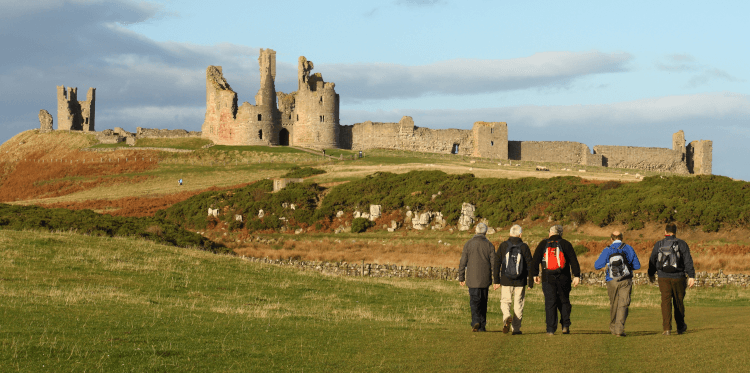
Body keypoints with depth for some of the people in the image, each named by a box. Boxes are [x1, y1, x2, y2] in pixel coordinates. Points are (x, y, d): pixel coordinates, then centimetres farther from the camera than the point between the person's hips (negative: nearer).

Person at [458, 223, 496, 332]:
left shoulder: (468, 244, -2)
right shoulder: (489, 245, 0)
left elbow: (463, 263, -2)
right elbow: (493, 263, -2)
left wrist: (461, 278, 6)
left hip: (472, 279, -1)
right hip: (485, 279, 1)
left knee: (475, 302, -3)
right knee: (483, 303, 11)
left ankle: (476, 322, -24)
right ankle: (482, 326, 13)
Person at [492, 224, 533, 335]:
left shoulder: (503, 246, 0)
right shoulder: (524, 247, -2)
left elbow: (496, 264, 0)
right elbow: (530, 265, -1)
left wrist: (496, 280, 5)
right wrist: (531, 282, 5)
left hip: (506, 280, 0)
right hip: (520, 282, 0)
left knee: (505, 301, 12)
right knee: (518, 304, 8)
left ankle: (507, 316, -18)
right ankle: (516, 328, 8)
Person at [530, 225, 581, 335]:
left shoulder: (543, 244, 7)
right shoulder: (565, 244, 6)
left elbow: (535, 260, 2)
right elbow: (574, 261, -2)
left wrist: (535, 274, 5)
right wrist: (577, 276, -4)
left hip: (548, 278, 0)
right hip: (563, 278, 0)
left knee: (550, 303, 0)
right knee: (564, 302, 13)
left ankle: (551, 329, -6)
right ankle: (565, 326, 2)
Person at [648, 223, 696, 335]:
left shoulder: (658, 245, 5)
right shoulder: (681, 244, 0)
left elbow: (652, 261, 13)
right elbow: (688, 261, -7)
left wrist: (651, 274, 29)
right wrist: (691, 276, -8)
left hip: (663, 277, 0)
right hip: (678, 277, 0)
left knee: (666, 301, -4)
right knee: (678, 302, 13)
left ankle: (666, 328, -16)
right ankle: (680, 326, 27)